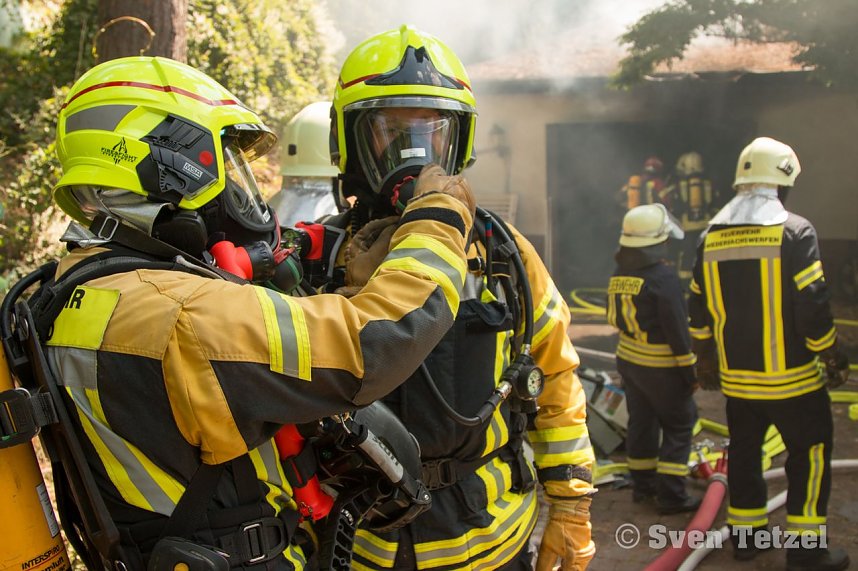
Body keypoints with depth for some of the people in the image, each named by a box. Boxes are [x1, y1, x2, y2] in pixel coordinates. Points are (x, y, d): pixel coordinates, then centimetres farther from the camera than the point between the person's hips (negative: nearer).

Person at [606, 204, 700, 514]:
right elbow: (677, 329, -19)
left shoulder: (619, 274, 4)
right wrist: (690, 371, -12)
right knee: (678, 427, 3)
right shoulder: (663, 276, -20)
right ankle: (671, 496, 3)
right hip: (660, 368, -7)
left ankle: (642, 484, 28)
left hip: (628, 358, 8)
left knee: (641, 422, 17)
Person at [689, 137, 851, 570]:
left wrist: (706, 360, 21)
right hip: (790, 378, -5)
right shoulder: (794, 231, -13)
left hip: (736, 377, 6)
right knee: (810, 455, 7)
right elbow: (813, 308, -16)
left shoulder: (712, 236, 4)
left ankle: (745, 534, 27)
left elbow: (699, 311, 10)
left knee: (744, 452, 17)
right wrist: (834, 359, -2)